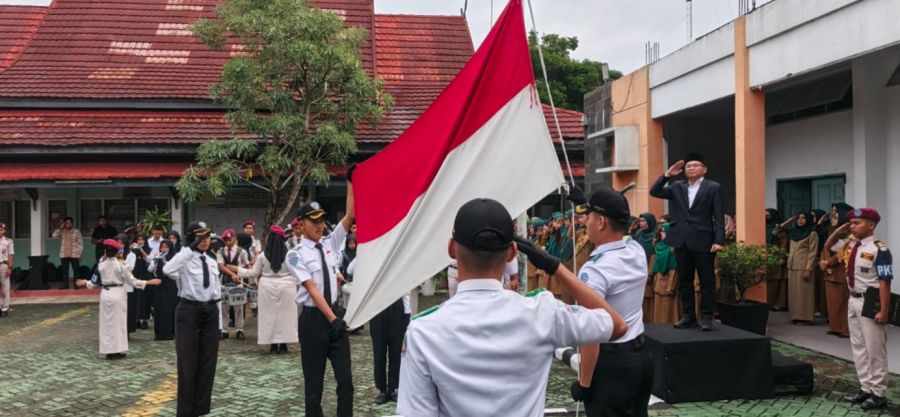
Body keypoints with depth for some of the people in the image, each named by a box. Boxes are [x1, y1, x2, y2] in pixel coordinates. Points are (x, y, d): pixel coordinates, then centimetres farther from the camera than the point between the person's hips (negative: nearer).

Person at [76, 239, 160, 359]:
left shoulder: (101, 264, -2)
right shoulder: (120, 264, -11)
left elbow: (97, 282, 5)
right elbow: (131, 280, -7)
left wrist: (86, 283, 26)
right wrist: (148, 282, 0)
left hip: (105, 294, 3)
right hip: (118, 294, -3)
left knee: (106, 322, 10)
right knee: (118, 322, 5)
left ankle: (108, 351, 13)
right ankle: (117, 350, 6)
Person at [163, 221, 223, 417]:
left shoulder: (212, 260, 12)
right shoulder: (185, 258, -8)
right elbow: (168, 270, -32)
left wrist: (219, 319, 13)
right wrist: (191, 248, -31)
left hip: (211, 312, 6)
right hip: (189, 311, -6)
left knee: (208, 363, 10)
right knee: (188, 363, 1)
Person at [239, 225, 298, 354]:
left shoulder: (263, 255, -5)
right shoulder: (289, 254, -7)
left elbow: (254, 273, 2)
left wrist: (239, 270, 17)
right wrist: (297, 283, 12)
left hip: (267, 287, 1)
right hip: (286, 286, 0)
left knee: (270, 314, 8)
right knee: (285, 314, 6)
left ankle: (273, 344, 9)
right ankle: (283, 344, 8)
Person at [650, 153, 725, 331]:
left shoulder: (713, 187, 0)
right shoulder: (677, 187, 13)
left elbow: (719, 216, -4)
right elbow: (654, 192, 7)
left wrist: (719, 241, -13)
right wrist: (668, 174, -1)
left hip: (703, 241, -4)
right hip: (682, 241, 4)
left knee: (707, 281, 1)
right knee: (684, 281, 9)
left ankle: (706, 317, 7)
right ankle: (688, 316, 17)